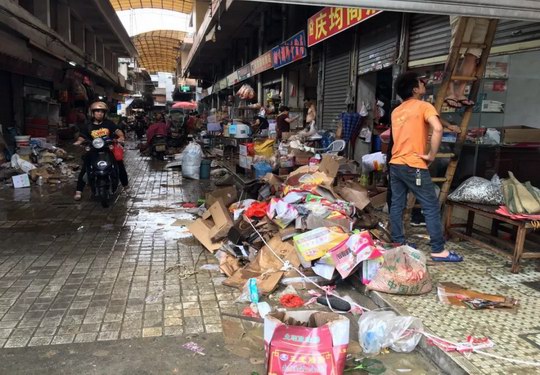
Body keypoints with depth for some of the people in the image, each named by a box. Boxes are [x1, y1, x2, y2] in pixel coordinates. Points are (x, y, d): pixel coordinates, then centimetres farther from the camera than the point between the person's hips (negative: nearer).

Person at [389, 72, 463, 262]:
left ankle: (398, 244, 17)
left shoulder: (396, 111, 15)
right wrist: (431, 155, -16)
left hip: (395, 164, 8)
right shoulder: (424, 106, -8)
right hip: (414, 166, -8)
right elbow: (437, 129, -24)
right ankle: (438, 250, 2)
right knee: (432, 207, -1)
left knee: (397, 205, 11)